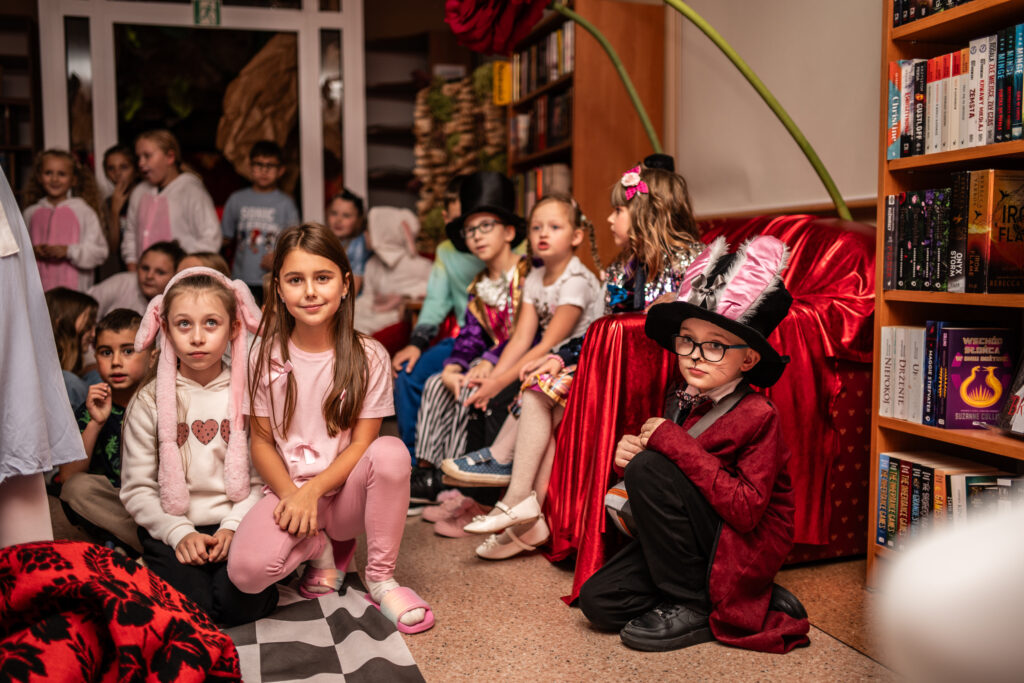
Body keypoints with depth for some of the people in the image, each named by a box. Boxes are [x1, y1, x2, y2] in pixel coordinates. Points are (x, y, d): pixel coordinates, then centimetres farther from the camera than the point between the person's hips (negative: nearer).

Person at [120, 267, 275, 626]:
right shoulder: (150, 401, 0)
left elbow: (262, 478, -1)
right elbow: (136, 489, 0)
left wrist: (233, 527, -14)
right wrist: (179, 533, -11)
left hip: (235, 524, 0)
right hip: (172, 529, 0)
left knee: (243, 603, -22)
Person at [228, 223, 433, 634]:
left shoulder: (367, 357, -5)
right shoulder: (267, 355, -1)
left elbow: (363, 442, -7)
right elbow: (262, 440, 0)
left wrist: (313, 490, -21)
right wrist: (290, 494, -17)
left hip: (344, 491, 0)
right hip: (288, 489, 1)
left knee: (391, 451, -33)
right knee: (246, 571, -29)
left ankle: (381, 577, -13)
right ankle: (320, 546, 6)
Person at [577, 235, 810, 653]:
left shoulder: (757, 416, -18)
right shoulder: (683, 402, 3)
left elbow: (746, 510, -28)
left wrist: (674, 443, -26)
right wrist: (630, 453, -8)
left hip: (747, 547, -8)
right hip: (694, 540, 8)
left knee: (650, 467, -26)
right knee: (599, 601, -4)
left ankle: (693, 607, -11)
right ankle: (763, 604, 4)